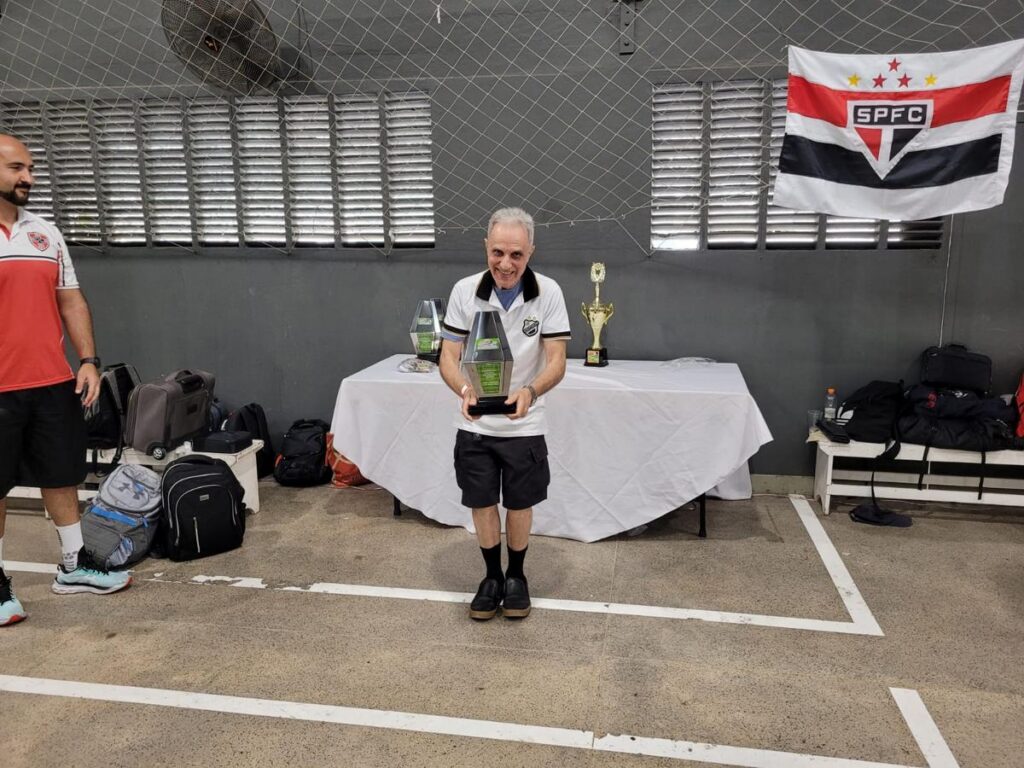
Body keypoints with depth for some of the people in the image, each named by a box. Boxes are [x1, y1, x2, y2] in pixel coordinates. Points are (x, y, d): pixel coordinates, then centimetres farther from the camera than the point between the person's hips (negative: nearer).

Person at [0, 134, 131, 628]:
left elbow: (70, 300, 12)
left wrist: (88, 360, 3)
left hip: (54, 384, 5)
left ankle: (74, 566, 28)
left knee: (62, 475, 14)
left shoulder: (45, 232, 10)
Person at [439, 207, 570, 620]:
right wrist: (465, 390, -30)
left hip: (524, 425, -1)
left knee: (520, 504, 12)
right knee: (482, 504, 12)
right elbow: (449, 357, -8)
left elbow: (556, 362, -14)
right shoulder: (465, 291, -10)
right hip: (474, 424, 1)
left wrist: (531, 391, -36)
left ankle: (516, 576, 36)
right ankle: (492, 576, 34)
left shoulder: (548, 292, -12)